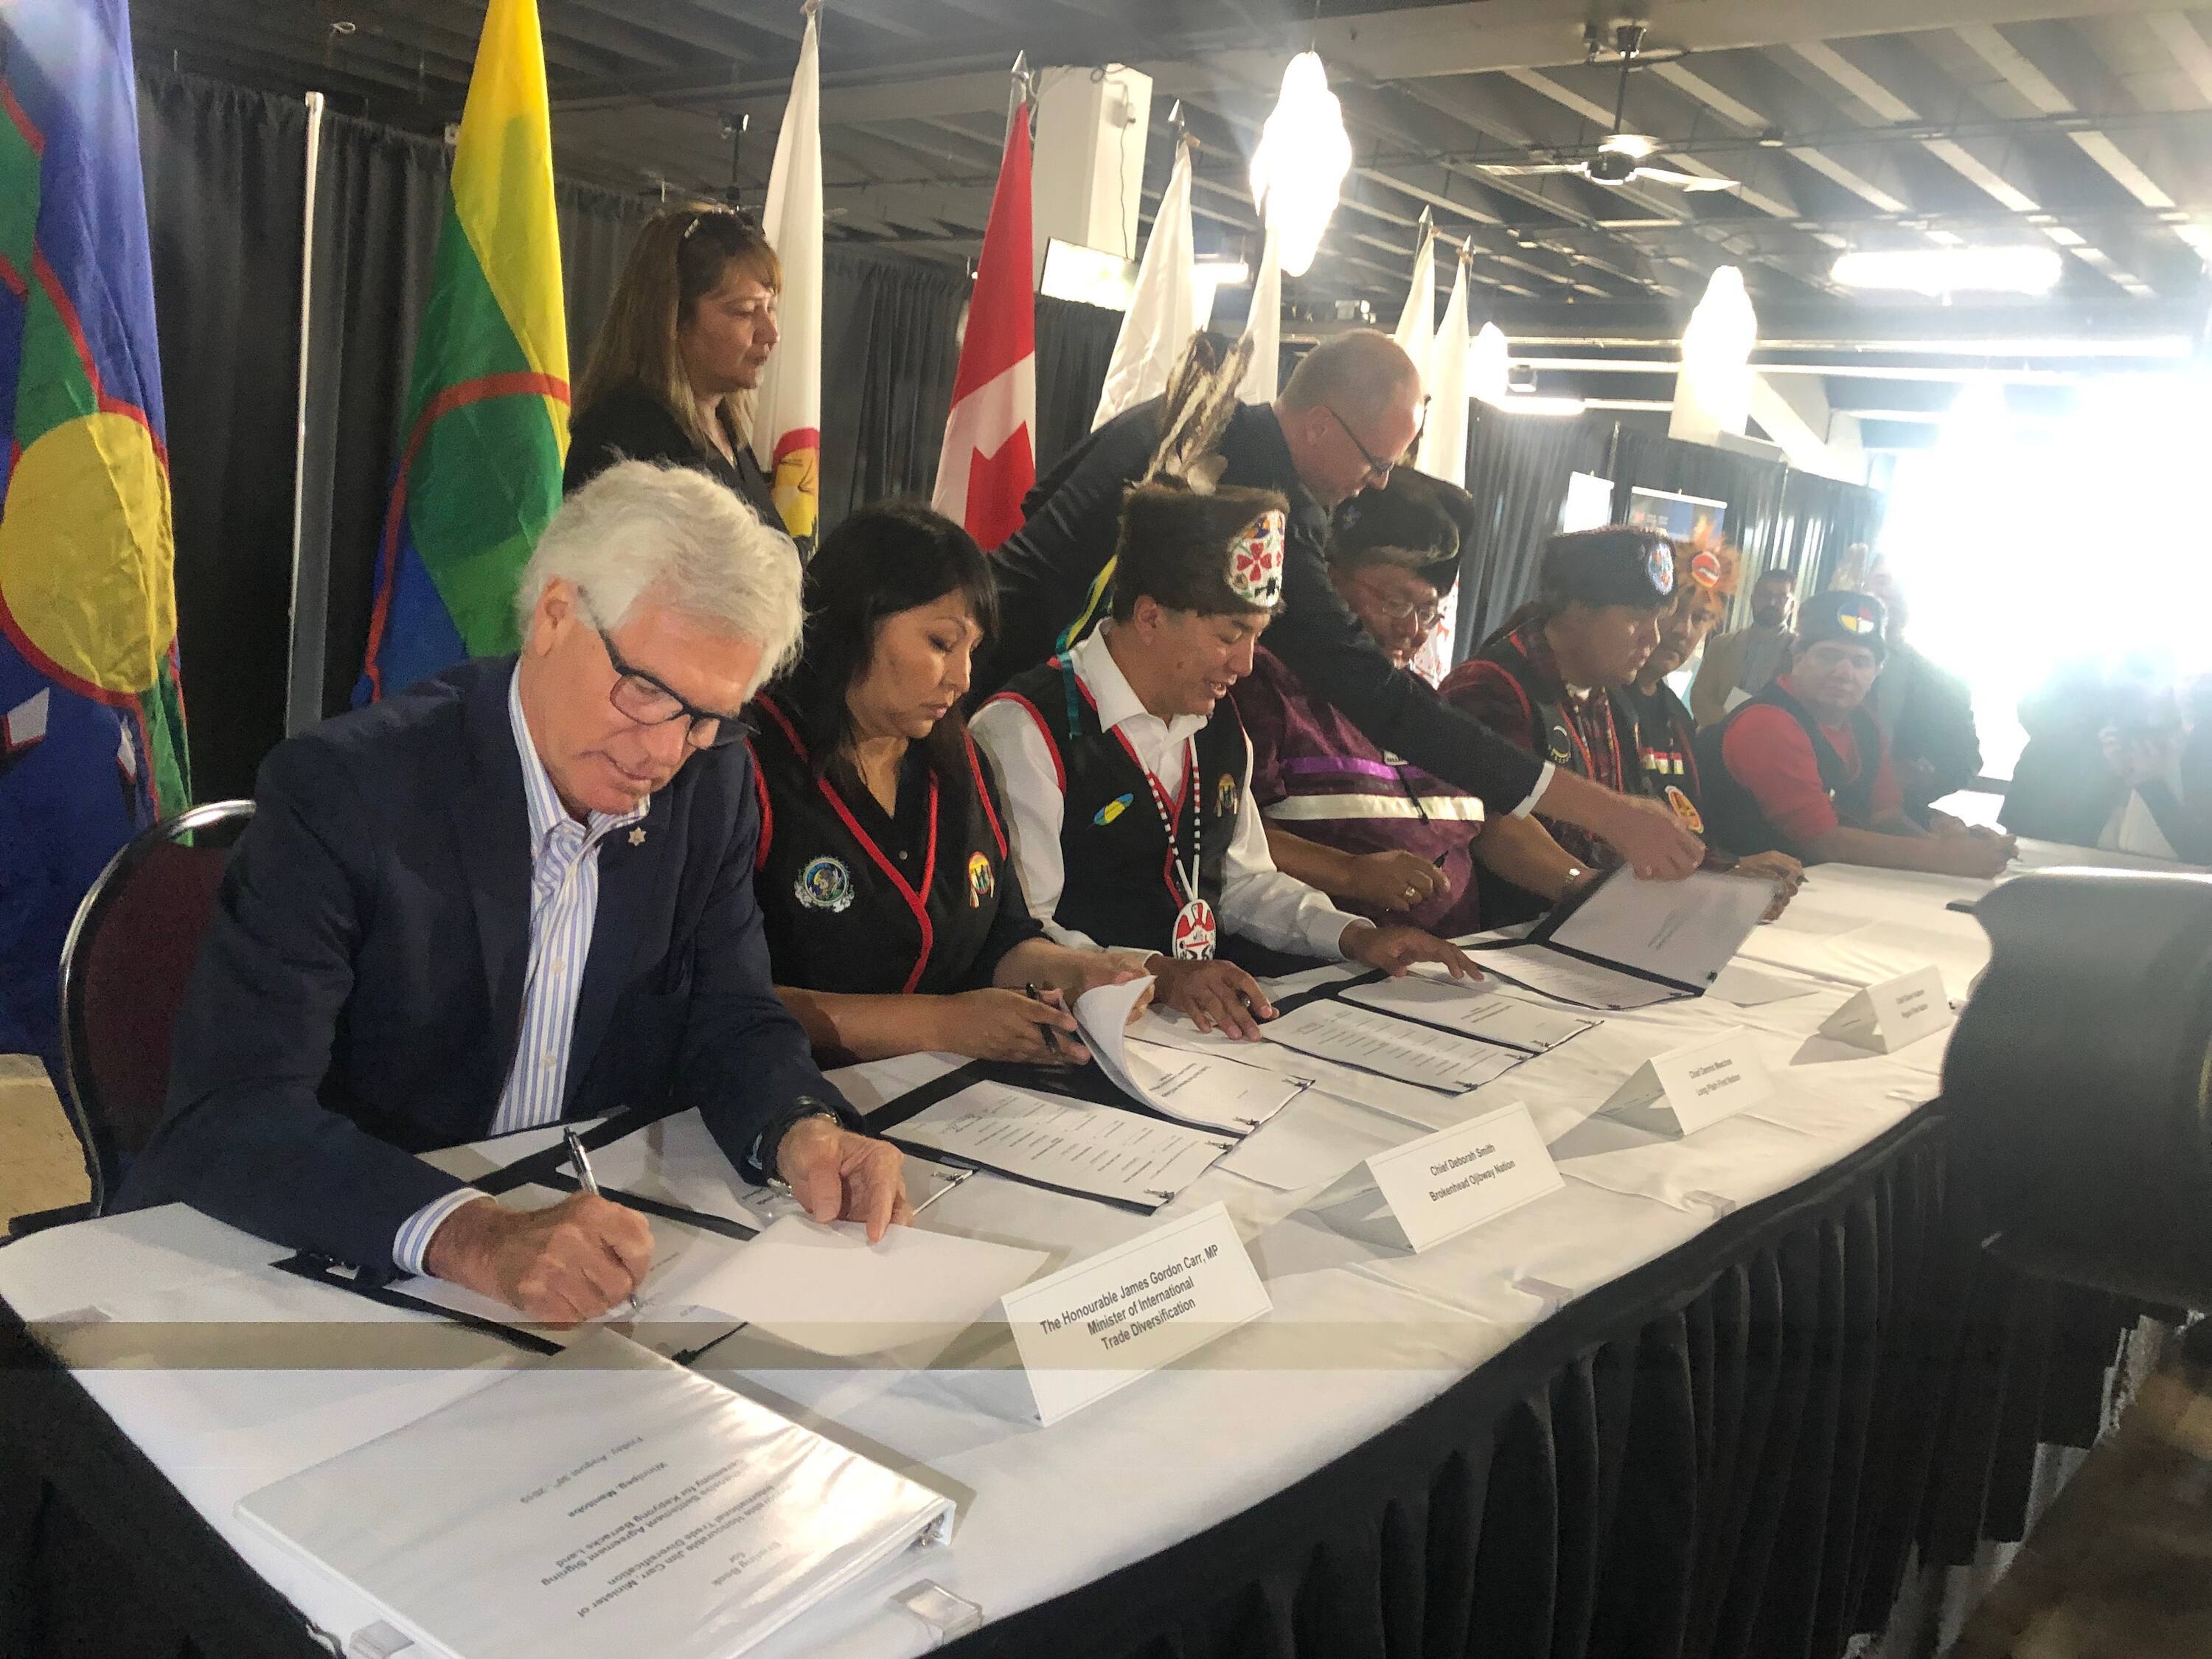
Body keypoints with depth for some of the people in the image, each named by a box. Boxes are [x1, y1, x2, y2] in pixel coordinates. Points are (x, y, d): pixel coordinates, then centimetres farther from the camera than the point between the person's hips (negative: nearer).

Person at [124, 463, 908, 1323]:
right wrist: (473, 1237, -39)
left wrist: (802, 1132, -17)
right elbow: (228, 1116, -24)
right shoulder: (339, 789, -18)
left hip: (584, 1253, 3)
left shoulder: (711, 785, -3)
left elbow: (731, 1019, 5)